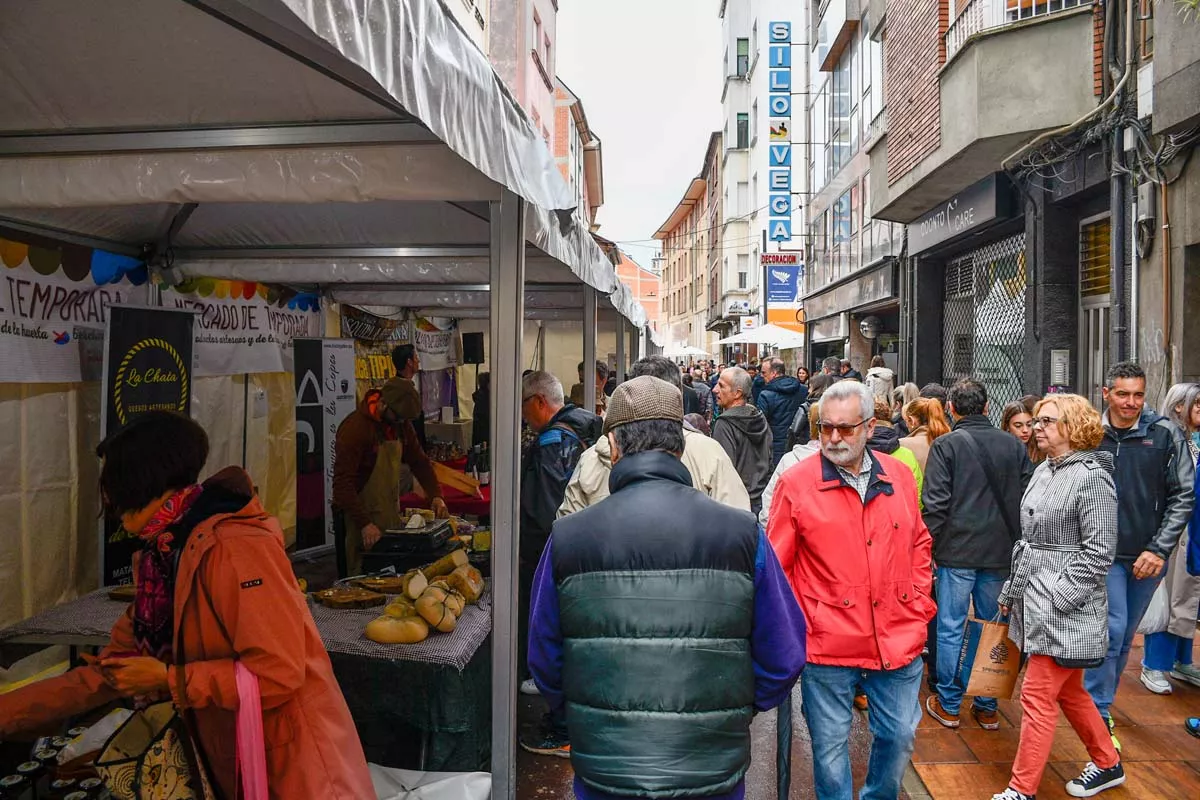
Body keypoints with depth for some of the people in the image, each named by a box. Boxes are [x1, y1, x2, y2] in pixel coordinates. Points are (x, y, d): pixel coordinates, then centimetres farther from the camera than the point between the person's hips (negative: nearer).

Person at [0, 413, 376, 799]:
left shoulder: (232, 546, -24)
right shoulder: (161, 557, 4)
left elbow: (278, 673, -26)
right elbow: (107, 674, 10)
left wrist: (167, 679, -17)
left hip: (290, 766, -8)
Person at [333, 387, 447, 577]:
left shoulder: (401, 424, 4)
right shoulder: (354, 428, -19)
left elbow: (419, 461, 12)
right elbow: (343, 483, -22)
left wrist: (436, 495, -3)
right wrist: (365, 524, -29)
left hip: (391, 516, 7)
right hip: (361, 516, -7)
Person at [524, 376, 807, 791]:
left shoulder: (567, 538, -12)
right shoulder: (742, 533, -12)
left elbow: (544, 661, -2)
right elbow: (784, 658, -6)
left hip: (601, 773, 0)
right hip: (712, 774, 1)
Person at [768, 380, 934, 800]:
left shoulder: (899, 476, 3)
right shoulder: (796, 483, -11)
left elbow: (919, 544, 15)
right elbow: (776, 566, -6)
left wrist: (919, 606, 9)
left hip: (898, 638, 4)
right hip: (828, 643, -4)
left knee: (899, 735, 19)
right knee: (831, 744, 12)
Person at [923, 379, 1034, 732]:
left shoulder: (946, 445, -8)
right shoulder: (1013, 445, 5)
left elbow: (935, 503, -12)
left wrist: (930, 545, -2)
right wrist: (1016, 542, 16)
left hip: (957, 552, -4)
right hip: (1001, 553, 4)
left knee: (951, 629, 5)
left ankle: (948, 705, 15)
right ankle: (987, 706, 22)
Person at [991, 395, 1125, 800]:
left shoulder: (1092, 476, -14)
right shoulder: (1043, 471, 10)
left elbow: (1099, 551, -16)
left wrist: (1057, 600, -18)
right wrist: (1012, 590, 17)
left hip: (1064, 610, -8)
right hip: (1034, 603, 8)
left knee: (1038, 697, -2)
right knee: (1068, 692, 20)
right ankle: (1108, 764, 40)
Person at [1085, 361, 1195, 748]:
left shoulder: (1166, 434, -4)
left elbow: (1184, 496, -3)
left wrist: (1159, 550, -9)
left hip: (1147, 556, 2)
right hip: (1104, 553, -2)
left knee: (1125, 636, 14)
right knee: (1111, 629, -10)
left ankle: (1101, 701, 33)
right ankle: (1099, 714, 3)